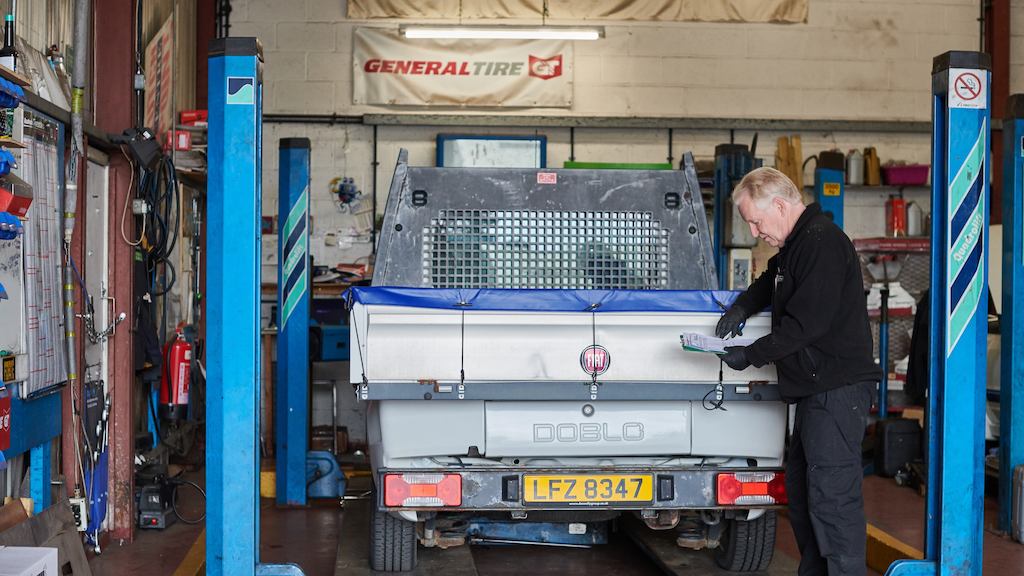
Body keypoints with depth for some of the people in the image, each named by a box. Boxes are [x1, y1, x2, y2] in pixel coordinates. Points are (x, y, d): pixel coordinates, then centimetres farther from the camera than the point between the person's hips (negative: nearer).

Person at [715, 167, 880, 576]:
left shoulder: (823, 243, -15)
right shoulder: (795, 245, 19)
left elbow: (807, 321, -21)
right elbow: (770, 282, 37)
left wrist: (752, 355, -13)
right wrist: (741, 309, 18)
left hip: (837, 388, -11)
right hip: (815, 388, 11)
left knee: (832, 496, -12)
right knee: (801, 490, 16)